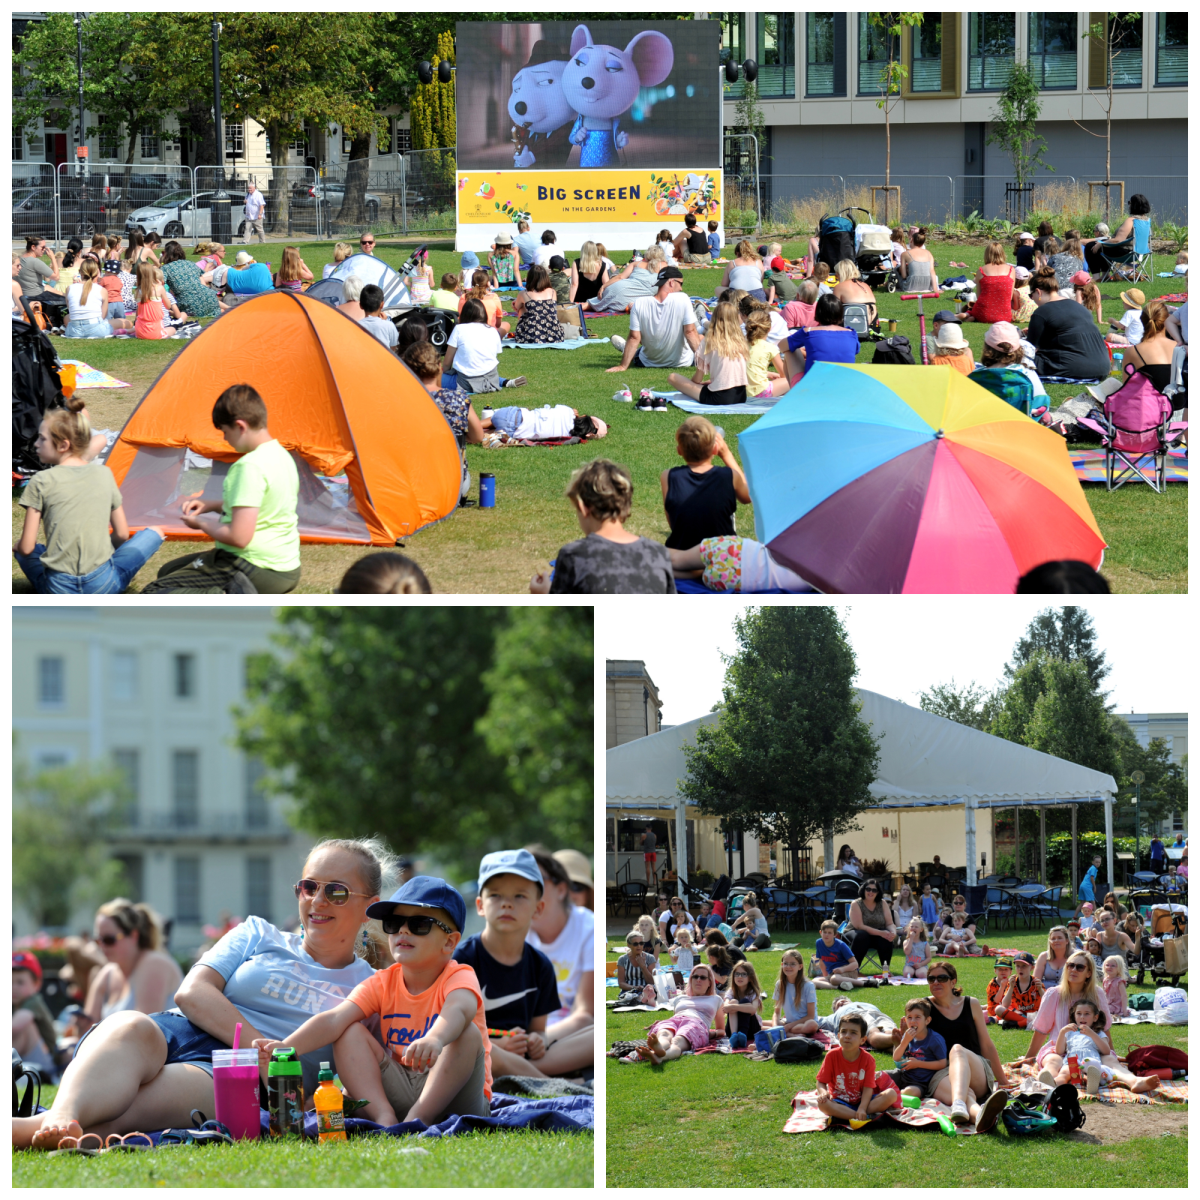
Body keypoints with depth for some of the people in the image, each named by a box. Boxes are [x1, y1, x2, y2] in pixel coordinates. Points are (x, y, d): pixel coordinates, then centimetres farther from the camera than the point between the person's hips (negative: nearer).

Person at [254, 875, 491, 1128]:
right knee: (351, 1032, -12)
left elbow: (458, 1010, -36)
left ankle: (418, 1117, -33)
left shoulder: (459, 977, -9)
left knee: (468, 1034, -29)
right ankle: (384, 1116, -27)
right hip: (398, 1093, 4)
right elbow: (335, 1019, -14)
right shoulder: (381, 984, 3)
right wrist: (287, 1046, -33)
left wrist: (434, 1039, -60)